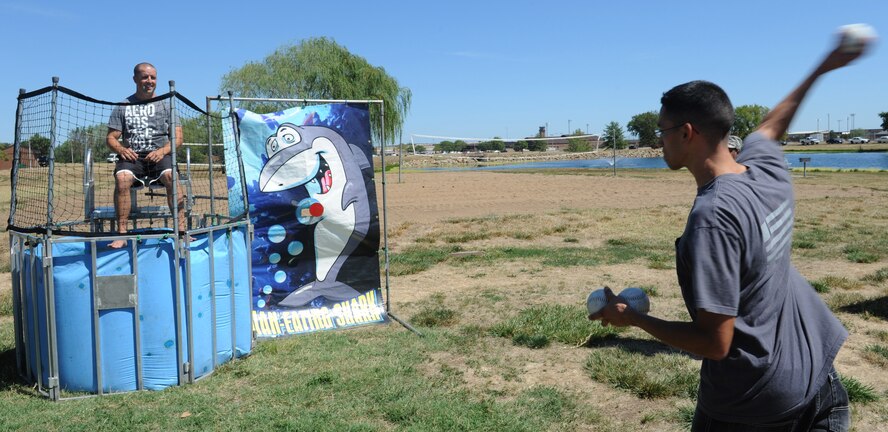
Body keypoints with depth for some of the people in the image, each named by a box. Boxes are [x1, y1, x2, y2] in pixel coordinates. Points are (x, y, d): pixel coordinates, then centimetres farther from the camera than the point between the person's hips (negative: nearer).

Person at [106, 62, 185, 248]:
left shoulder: (166, 105, 15)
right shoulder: (122, 107, 16)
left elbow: (177, 137, 7)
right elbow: (111, 138, 12)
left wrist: (162, 151, -12)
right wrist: (121, 149, -12)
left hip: (160, 155, -1)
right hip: (132, 156, 1)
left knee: (171, 177, -33)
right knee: (122, 178, -32)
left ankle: (181, 230, -32)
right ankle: (121, 233, -29)